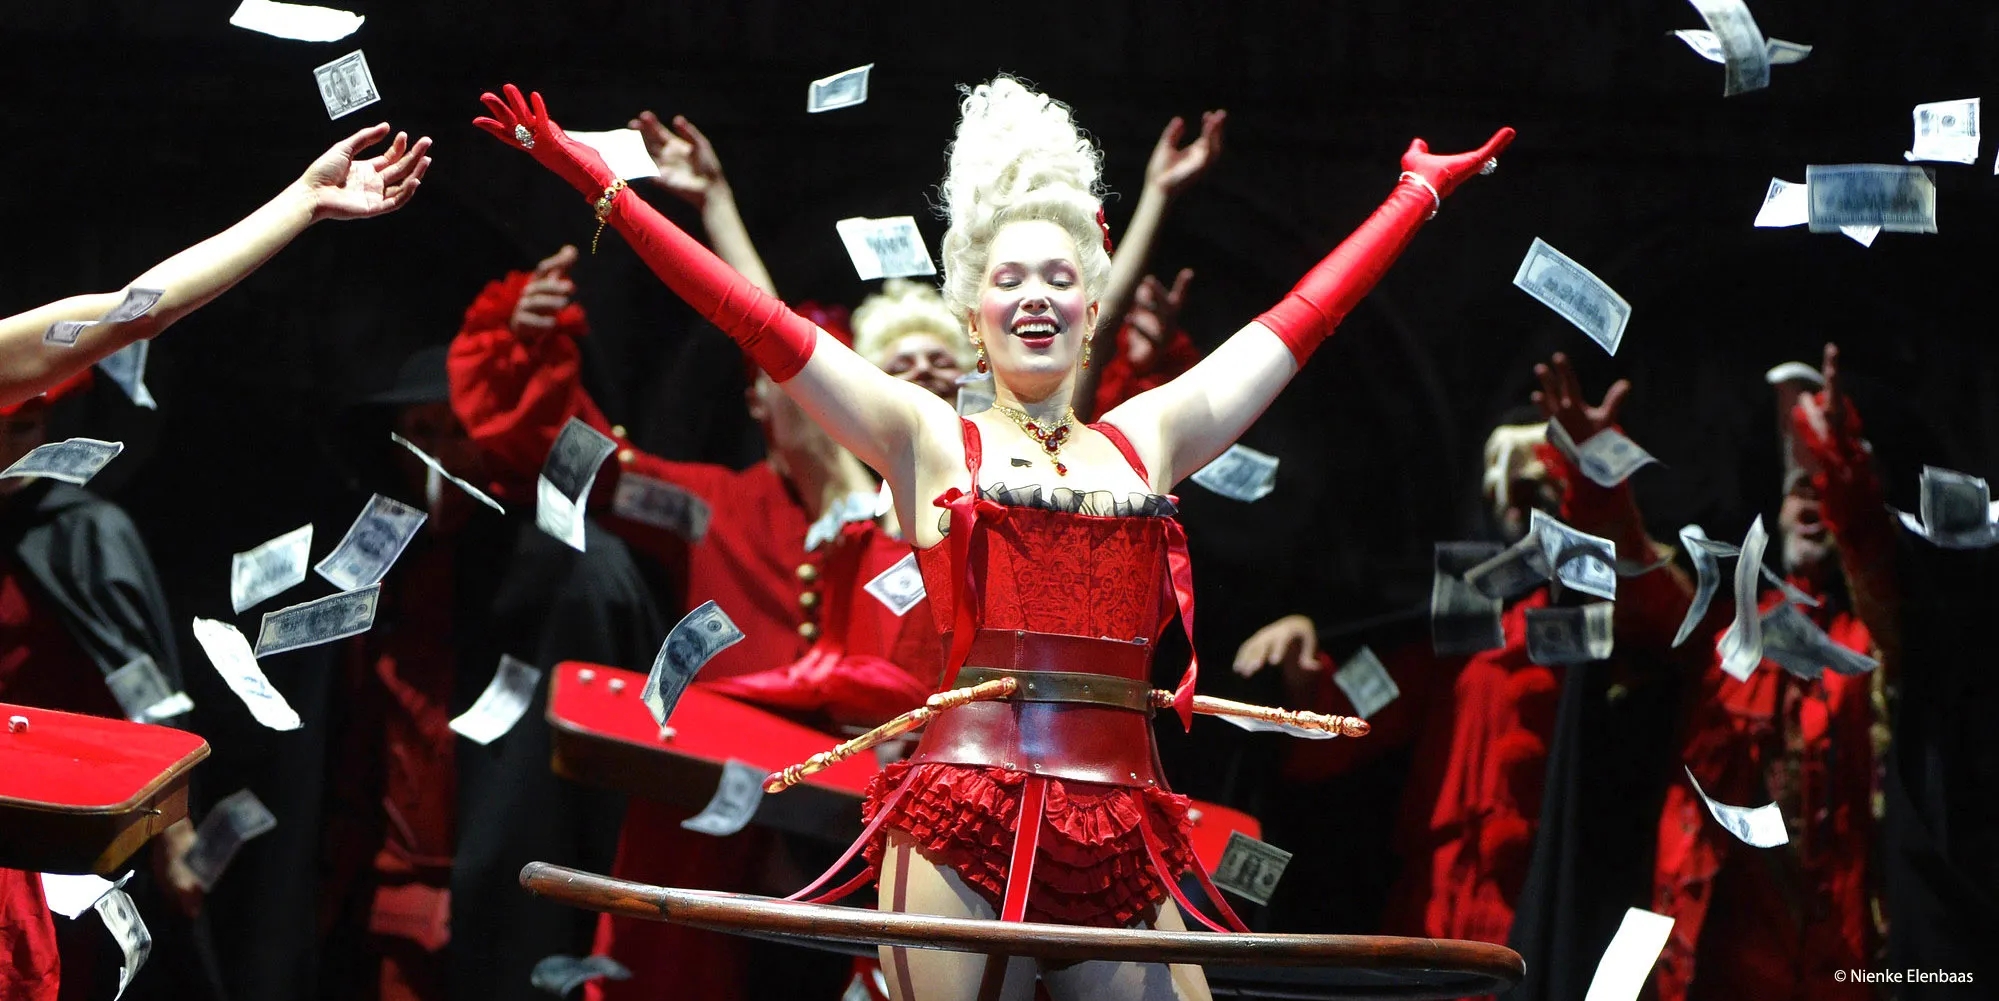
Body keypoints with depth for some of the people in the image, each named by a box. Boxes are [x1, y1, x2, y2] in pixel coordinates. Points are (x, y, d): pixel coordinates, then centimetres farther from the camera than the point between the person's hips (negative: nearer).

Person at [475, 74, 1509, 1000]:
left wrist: (1418, 192, 35)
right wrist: (601, 185, 2)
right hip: (965, 829, -3)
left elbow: (1302, 316, 27)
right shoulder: (929, 441, 11)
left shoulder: (1143, 443, 19)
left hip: (1121, 835, 3)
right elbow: (756, 320, 6)